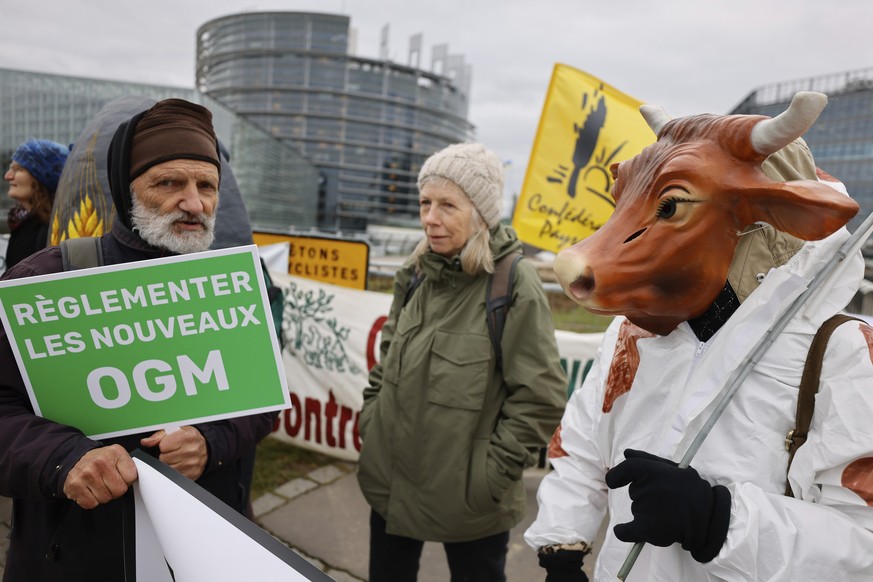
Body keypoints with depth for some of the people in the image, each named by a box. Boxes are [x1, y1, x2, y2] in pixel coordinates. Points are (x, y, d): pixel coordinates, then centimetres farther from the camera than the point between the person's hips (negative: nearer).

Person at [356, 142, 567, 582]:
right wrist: (371, 417, 7)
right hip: (389, 478, 6)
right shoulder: (417, 273, 2)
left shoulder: (513, 285, -17)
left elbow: (542, 397, -15)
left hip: (466, 498, -5)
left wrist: (495, 471, -13)